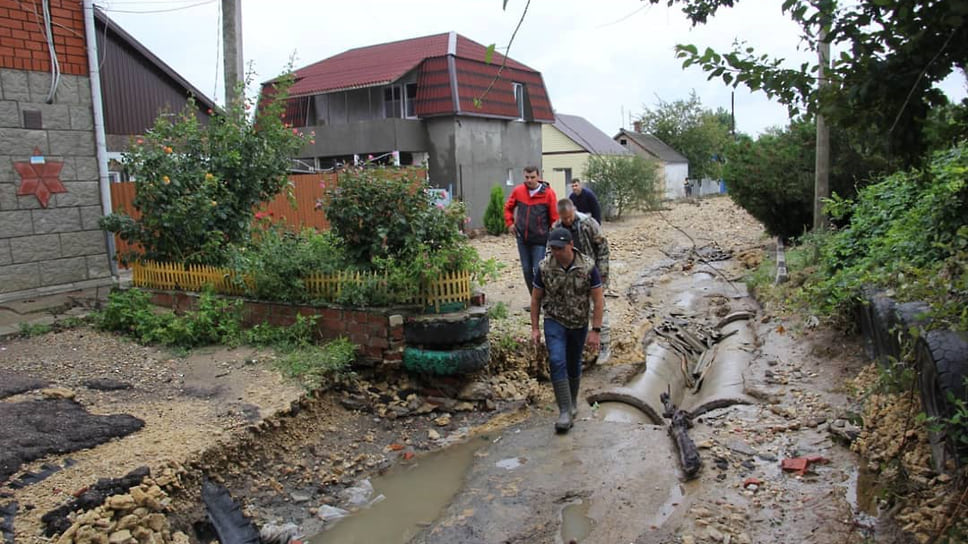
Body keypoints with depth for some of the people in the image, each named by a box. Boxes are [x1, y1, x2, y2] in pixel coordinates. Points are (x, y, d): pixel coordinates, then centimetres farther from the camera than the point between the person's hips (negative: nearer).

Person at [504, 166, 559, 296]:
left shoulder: (548, 193, -9)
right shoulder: (518, 191, 1)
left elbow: (555, 217, -6)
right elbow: (508, 207, 18)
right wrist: (509, 223, 8)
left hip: (540, 239, -4)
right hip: (522, 238, 4)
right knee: (526, 270, 11)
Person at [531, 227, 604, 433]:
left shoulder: (588, 267, -14)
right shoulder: (544, 267, -11)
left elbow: (598, 300, -9)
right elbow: (536, 298, 0)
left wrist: (595, 330, -12)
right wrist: (534, 328, -2)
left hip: (579, 323, 1)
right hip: (554, 321, 0)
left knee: (574, 366, 13)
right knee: (557, 362, -17)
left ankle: (573, 402, 37)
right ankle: (565, 411, -12)